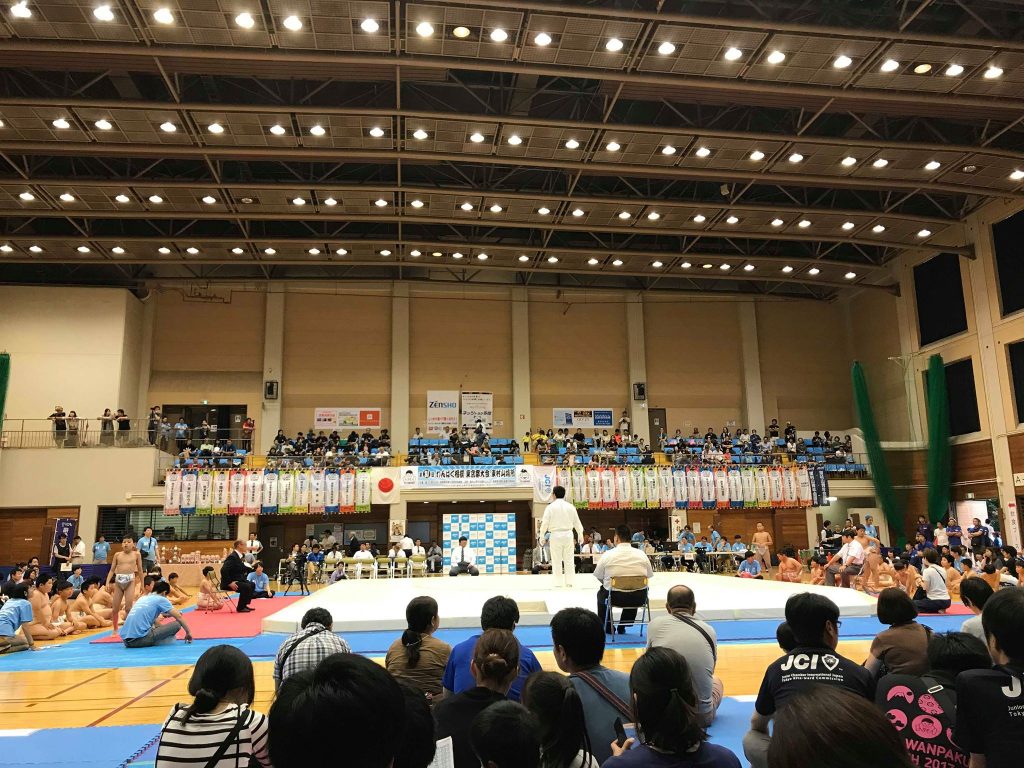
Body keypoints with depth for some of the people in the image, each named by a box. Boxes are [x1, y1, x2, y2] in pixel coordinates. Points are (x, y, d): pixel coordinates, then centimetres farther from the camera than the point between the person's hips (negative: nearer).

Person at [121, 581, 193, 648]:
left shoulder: (143, 598, 23)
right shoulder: (161, 599, 3)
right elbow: (179, 617, 6)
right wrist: (188, 632, 18)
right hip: (140, 639, -9)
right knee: (177, 624, -3)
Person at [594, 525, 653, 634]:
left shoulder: (608, 555, -10)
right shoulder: (642, 555, -4)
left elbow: (598, 576, 0)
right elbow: (649, 575, 5)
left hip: (614, 598, -2)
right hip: (639, 599, 2)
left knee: (601, 593, 32)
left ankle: (607, 627, 37)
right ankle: (622, 627, 38)